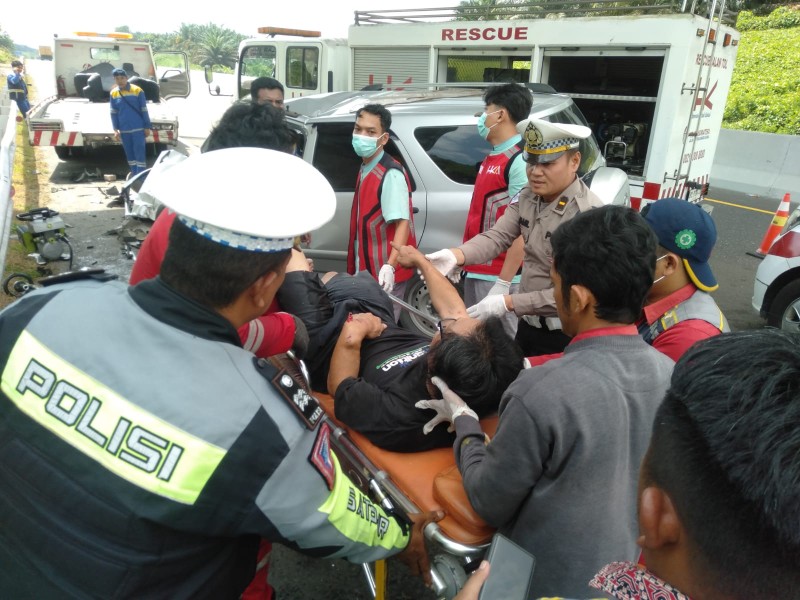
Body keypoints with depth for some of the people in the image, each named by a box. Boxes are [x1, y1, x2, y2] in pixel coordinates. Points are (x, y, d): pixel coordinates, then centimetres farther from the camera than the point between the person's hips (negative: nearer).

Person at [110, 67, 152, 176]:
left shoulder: (137, 90, -6)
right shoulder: (113, 93, 4)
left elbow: (144, 110, -3)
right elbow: (113, 112, 8)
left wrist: (147, 127, -4)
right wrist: (115, 129, 2)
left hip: (138, 128, -4)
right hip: (124, 129, 4)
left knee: (139, 152, -4)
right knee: (129, 153, 12)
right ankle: (134, 173, 25)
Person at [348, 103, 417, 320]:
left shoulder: (391, 174, -16)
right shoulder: (365, 169, 10)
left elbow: (402, 222, -22)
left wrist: (390, 266, -34)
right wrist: (357, 268, 17)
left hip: (384, 275, -9)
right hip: (366, 271, 9)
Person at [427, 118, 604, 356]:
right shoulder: (528, 197, -1)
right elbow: (498, 236, -9)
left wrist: (507, 303, -30)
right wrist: (456, 255, -29)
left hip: (563, 335, -7)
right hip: (528, 322, 7)